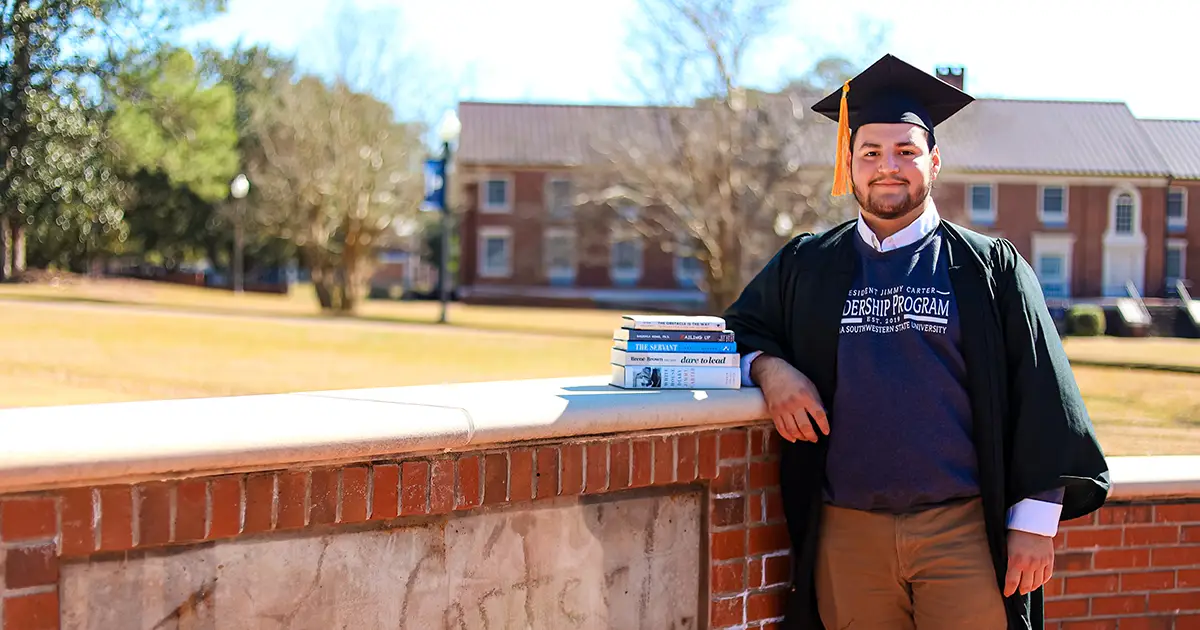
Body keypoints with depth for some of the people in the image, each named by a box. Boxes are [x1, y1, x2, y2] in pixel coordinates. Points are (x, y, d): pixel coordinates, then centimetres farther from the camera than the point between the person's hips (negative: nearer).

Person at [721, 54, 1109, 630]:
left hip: (964, 534, -2)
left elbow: (1039, 400, 4)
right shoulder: (805, 267, 11)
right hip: (846, 535, 2)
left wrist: (1034, 521, -3)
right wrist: (768, 367, -5)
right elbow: (733, 333, 19)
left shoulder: (990, 268, 6)